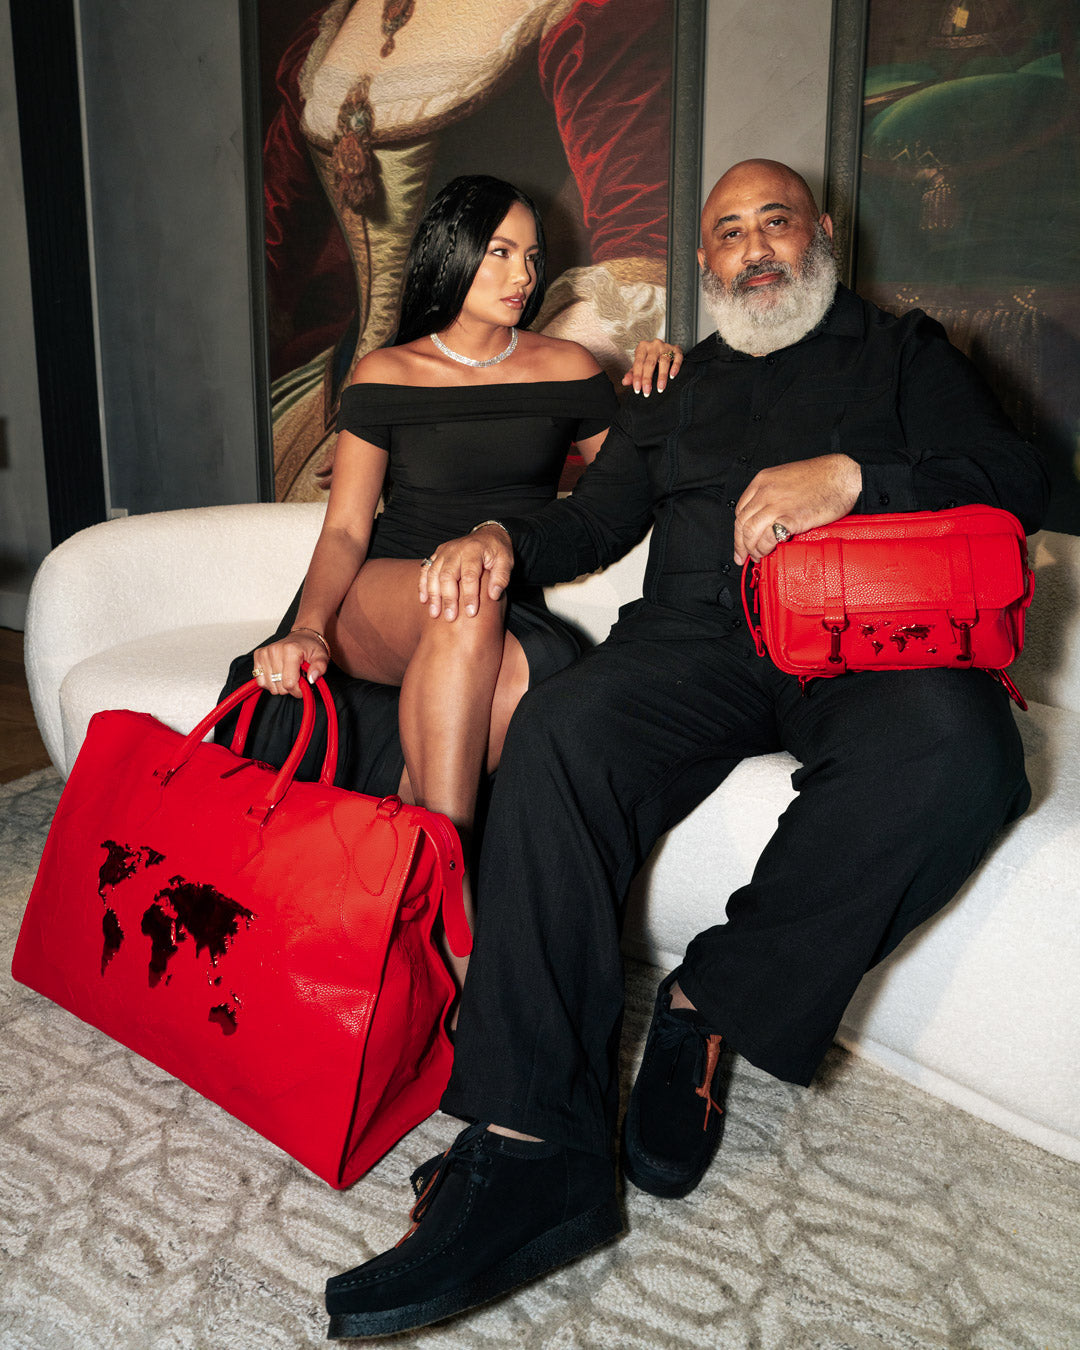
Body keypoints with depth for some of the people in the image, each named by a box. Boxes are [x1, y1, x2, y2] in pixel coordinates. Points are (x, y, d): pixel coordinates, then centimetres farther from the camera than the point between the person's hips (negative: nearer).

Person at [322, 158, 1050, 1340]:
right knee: (558, 733, -31)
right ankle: (530, 1150, -34)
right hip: (695, 636, 2)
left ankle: (712, 1002, -20)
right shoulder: (679, 387, 31)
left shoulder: (903, 355, 20)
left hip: (862, 641, -2)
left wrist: (853, 477, -12)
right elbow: (597, 516, 25)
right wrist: (504, 539, 2)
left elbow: (1015, 482, 6)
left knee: (955, 747, -37)